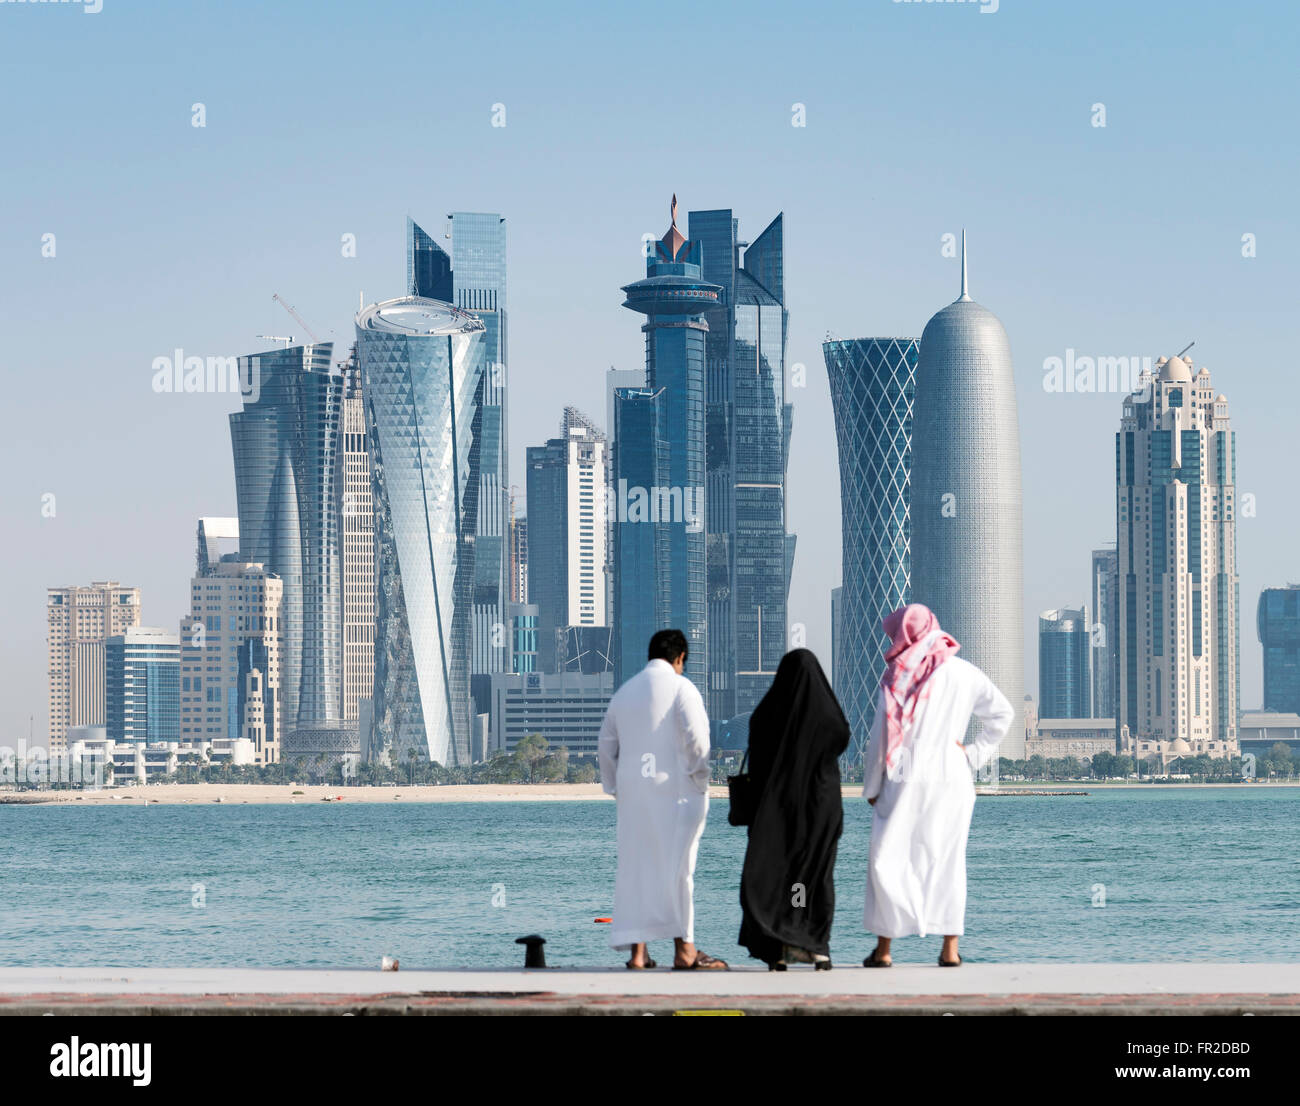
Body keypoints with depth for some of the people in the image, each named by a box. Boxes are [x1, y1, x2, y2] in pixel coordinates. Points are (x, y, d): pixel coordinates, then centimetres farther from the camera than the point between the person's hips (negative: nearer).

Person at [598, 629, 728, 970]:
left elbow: (606, 746, 16)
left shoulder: (624, 692, 14)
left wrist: (616, 788, 20)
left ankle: (637, 951, 4)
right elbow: (695, 737, -13)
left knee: (635, 868, 6)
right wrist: (700, 779, -3)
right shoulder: (680, 687, -4)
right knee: (676, 867, -4)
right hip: (674, 789, -5)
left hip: (633, 792, 5)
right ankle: (684, 949, -4)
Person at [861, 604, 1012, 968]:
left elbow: (882, 734, -4)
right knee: (947, 860, 10)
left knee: (888, 858, 4)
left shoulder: (899, 675, -6)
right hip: (952, 780, 3)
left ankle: (884, 948, 2)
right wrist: (974, 753, 15)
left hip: (905, 781, -3)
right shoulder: (965, 673, 5)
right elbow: (1002, 713, 15)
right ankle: (950, 948, 5)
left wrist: (872, 787, 4)